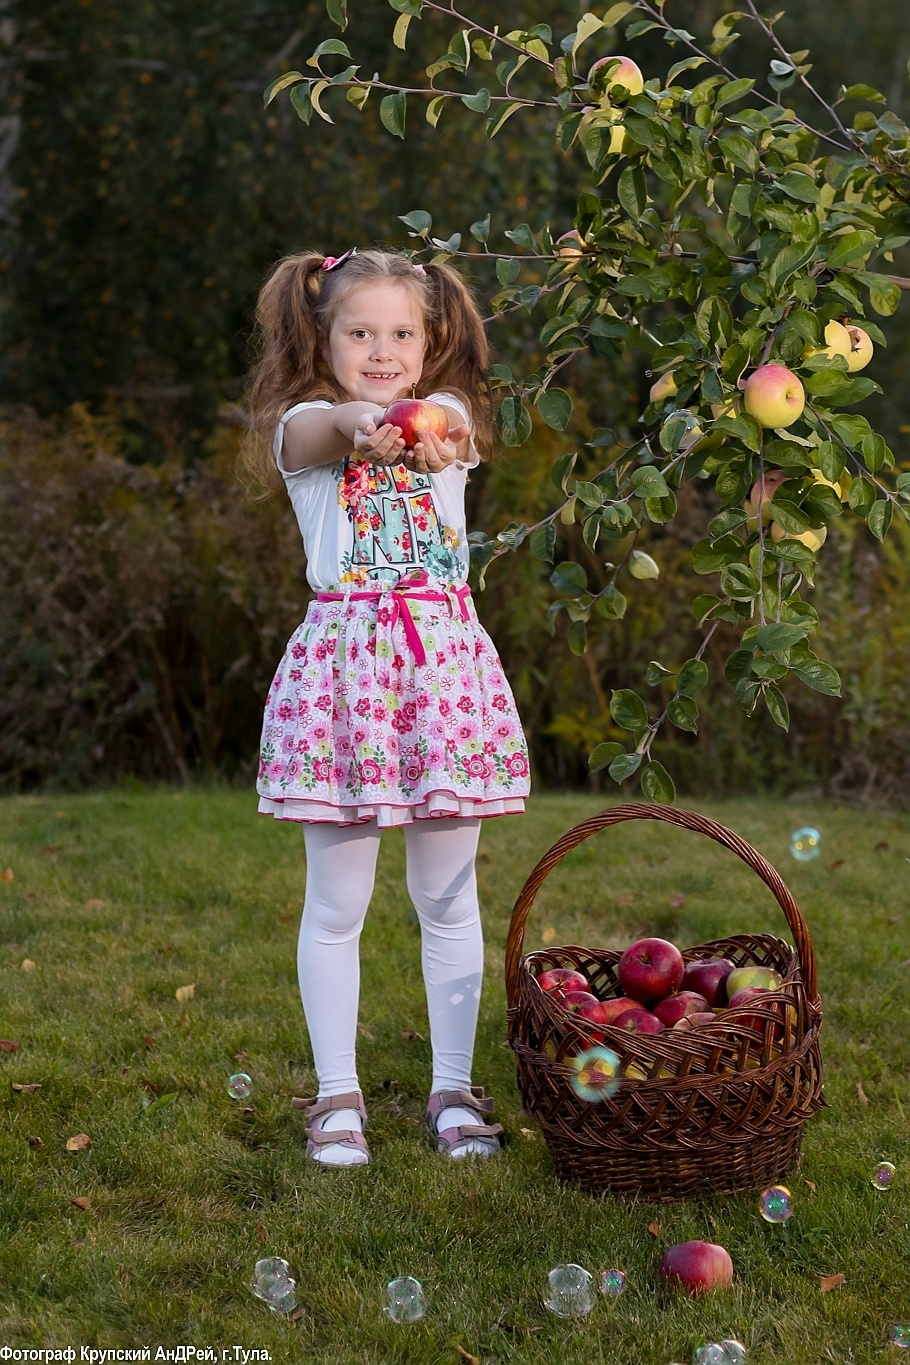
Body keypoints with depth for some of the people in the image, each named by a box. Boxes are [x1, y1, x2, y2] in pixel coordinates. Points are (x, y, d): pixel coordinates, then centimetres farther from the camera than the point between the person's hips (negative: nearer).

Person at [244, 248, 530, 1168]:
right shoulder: (304, 427, 4)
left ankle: (453, 1090, 21)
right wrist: (356, 424, -47)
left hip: (444, 659, 1)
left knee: (448, 897, 8)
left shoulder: (450, 417, 8)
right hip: (343, 659, -1)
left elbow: (449, 419, -18)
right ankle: (337, 1094, 18)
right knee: (336, 902, 5)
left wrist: (427, 427, -43)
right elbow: (318, 428, -22)